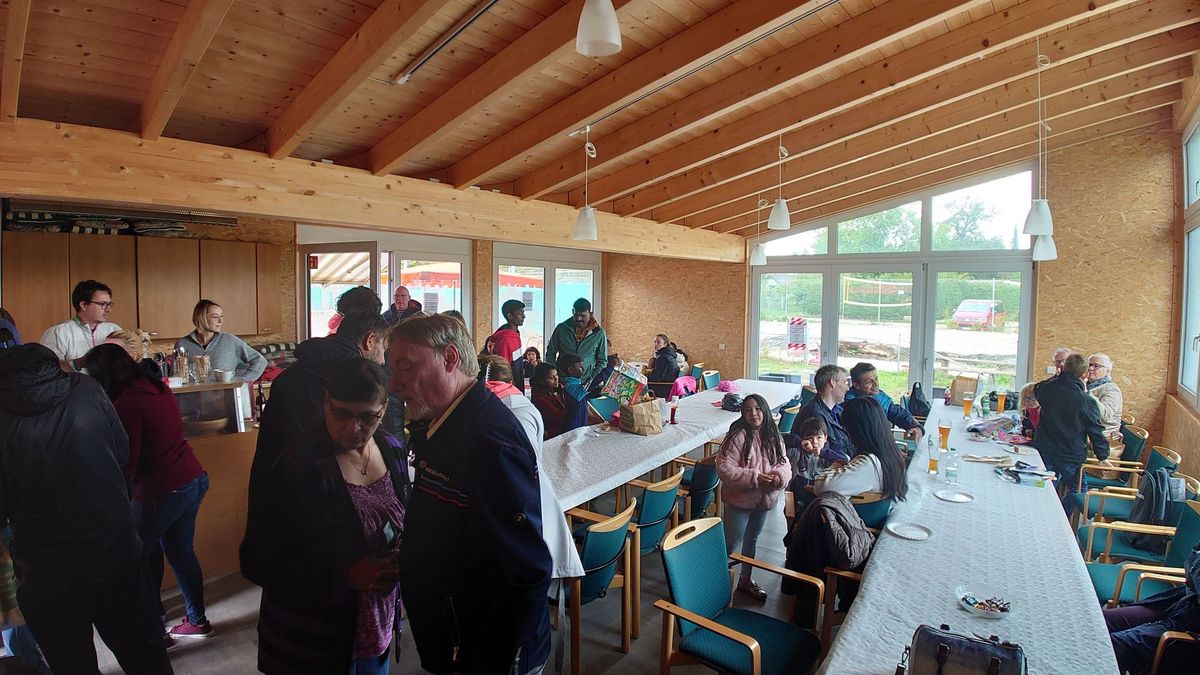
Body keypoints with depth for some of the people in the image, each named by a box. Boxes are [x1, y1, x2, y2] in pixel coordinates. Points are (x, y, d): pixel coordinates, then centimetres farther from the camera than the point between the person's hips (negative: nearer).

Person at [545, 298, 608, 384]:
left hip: (585, 383, -1)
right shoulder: (562, 328, 3)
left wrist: (593, 381, -2)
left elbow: (602, 361, 9)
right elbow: (550, 354, 12)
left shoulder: (599, 333, 2)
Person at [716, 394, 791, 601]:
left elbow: (784, 463, 5)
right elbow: (724, 468, -22)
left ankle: (745, 580, 40)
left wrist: (779, 476, -18)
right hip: (740, 500, -6)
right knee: (731, 544, 2)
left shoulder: (773, 437, 0)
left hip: (764, 500, 6)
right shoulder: (738, 436, -19)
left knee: (752, 540, 23)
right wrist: (755, 478, -27)